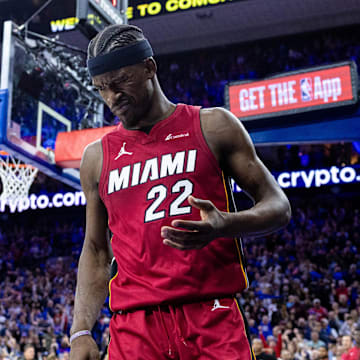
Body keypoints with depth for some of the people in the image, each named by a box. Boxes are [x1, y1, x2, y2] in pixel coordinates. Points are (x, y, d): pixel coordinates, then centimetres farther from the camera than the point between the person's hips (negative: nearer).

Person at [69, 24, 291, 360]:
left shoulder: (213, 126, 5)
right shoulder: (97, 158, 13)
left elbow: (278, 206, 4)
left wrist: (225, 225, -16)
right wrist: (81, 332, 6)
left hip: (213, 320, -2)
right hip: (133, 329, 2)